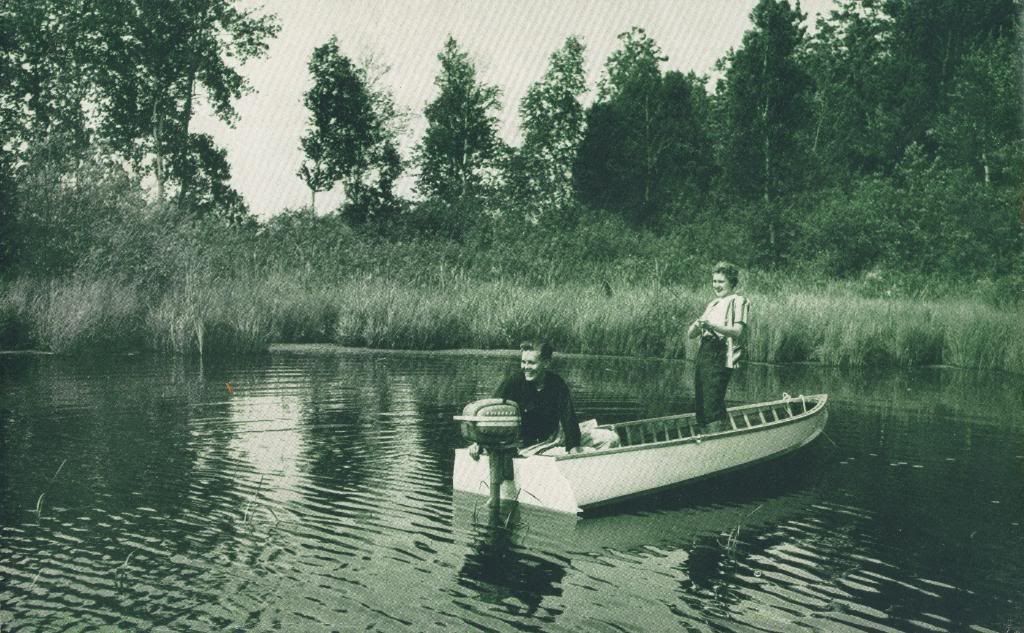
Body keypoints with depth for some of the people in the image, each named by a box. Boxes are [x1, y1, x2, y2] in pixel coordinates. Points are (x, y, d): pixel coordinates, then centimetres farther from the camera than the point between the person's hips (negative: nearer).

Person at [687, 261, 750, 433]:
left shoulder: (738, 302, 3)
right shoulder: (712, 304, 24)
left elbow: (737, 332, -13)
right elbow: (690, 334, 17)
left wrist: (711, 325, -25)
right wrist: (697, 325, -6)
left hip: (720, 359, -8)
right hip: (703, 355, 8)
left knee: (712, 407, -15)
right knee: (700, 405, 7)